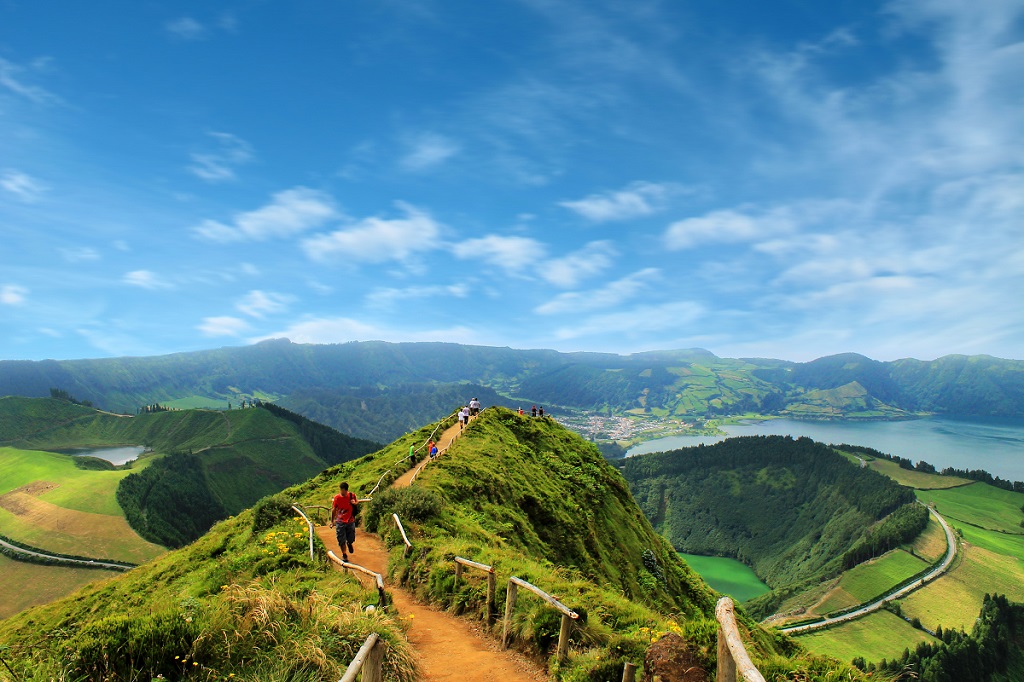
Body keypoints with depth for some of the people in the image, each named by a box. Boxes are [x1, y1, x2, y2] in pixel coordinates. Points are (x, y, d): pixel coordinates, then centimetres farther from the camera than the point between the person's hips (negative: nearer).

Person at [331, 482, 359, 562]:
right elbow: (334, 510, 5)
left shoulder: (352, 496, -9)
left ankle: (349, 543, 45)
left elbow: (357, 502, 10)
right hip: (340, 522, 0)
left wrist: (355, 503, -15)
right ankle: (344, 555, 22)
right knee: (342, 541, 2)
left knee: (351, 539, 9)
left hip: (350, 521, 0)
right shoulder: (336, 498, -8)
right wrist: (332, 521, 11)